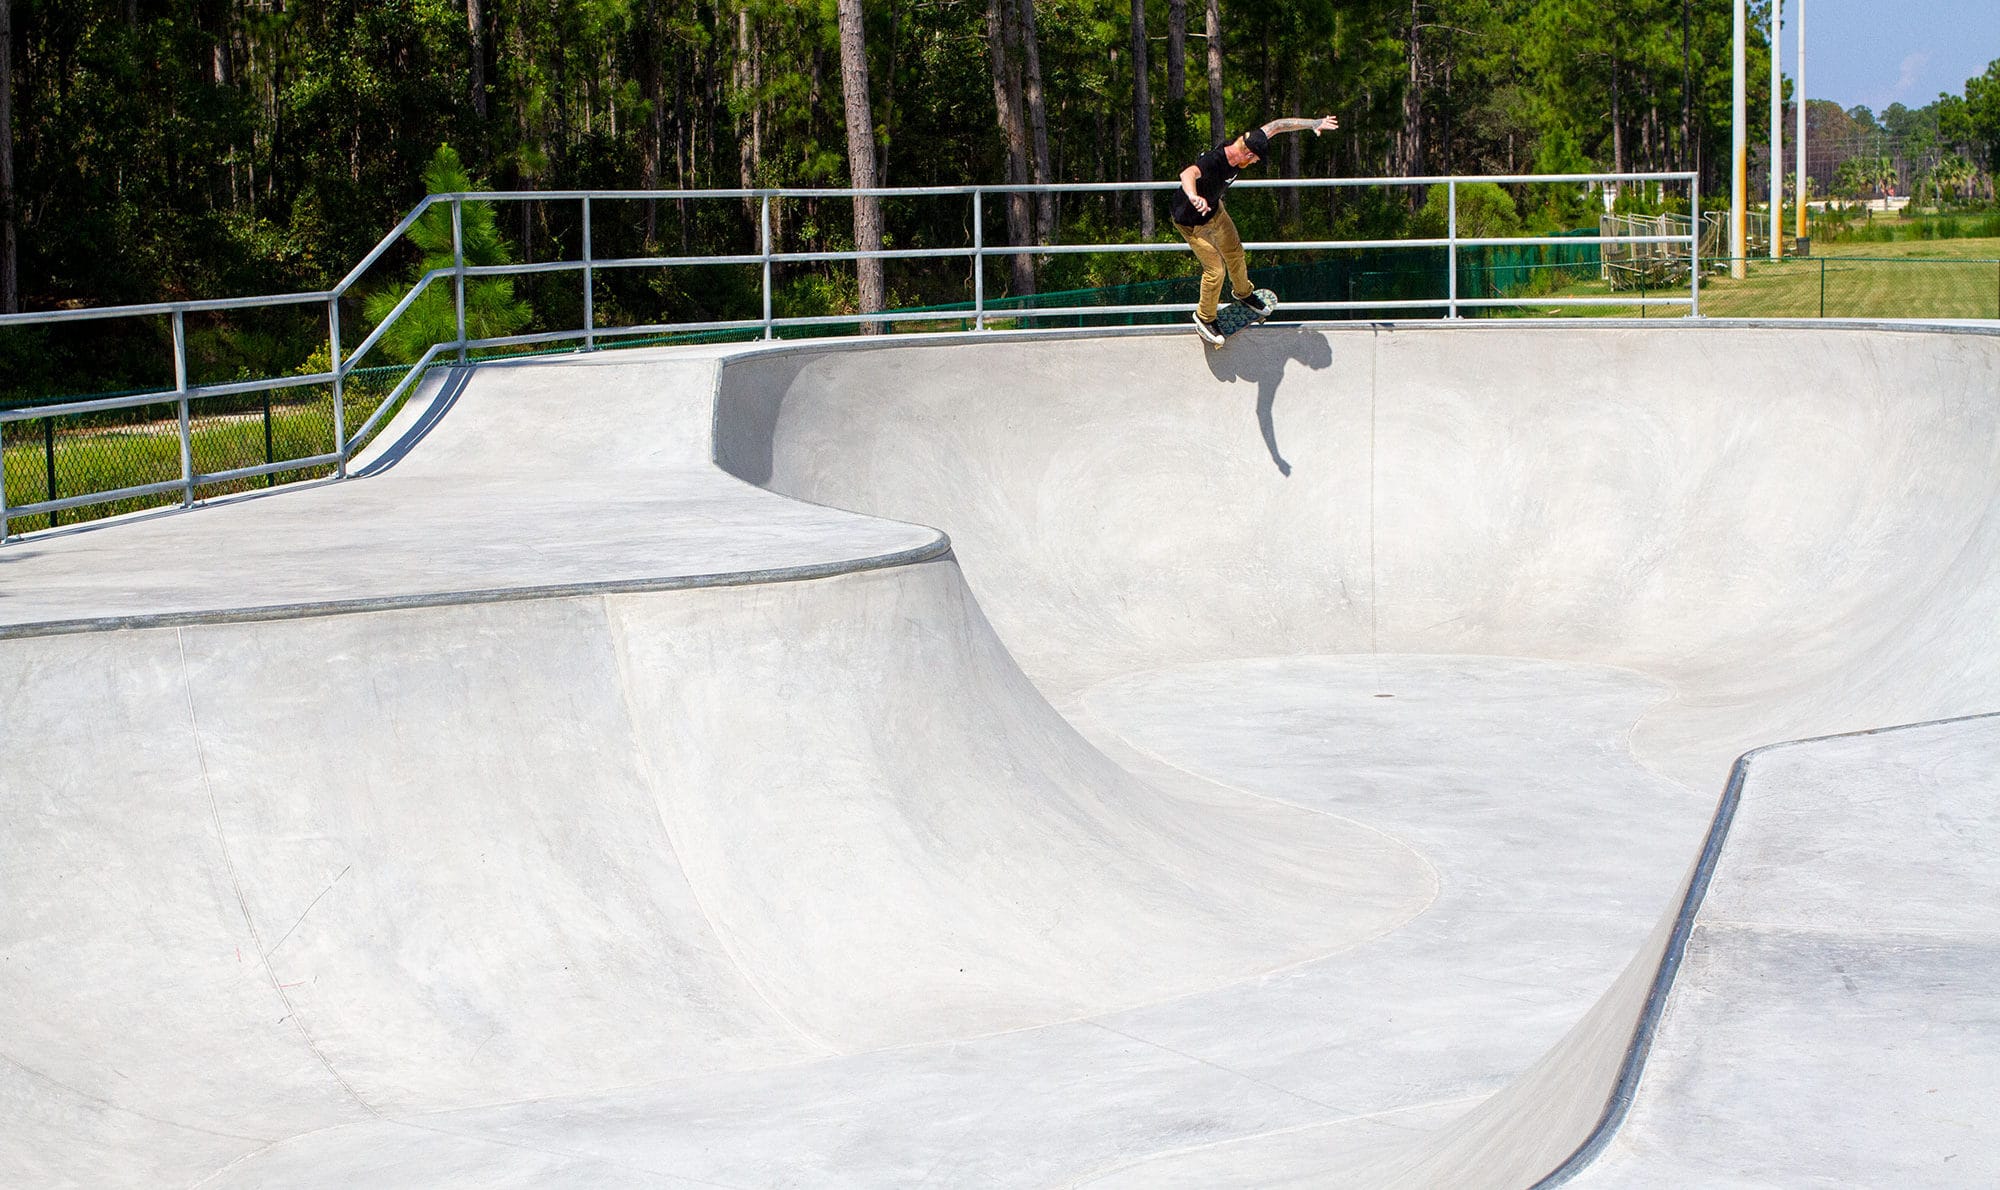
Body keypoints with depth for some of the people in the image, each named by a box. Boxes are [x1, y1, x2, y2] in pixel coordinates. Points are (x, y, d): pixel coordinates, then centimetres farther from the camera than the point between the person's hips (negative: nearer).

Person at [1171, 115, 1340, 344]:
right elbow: (1187, 174, -64)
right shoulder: (1211, 163, -42)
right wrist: (1193, 197, -86)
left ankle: (1243, 292, 52)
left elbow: (1276, 126, -8)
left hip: (1214, 208, 8)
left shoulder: (1241, 147, -19)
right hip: (1191, 221, -8)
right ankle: (1205, 317, 19)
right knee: (1215, 269, -6)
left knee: (1235, 253, 22)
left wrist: (1314, 124, -10)